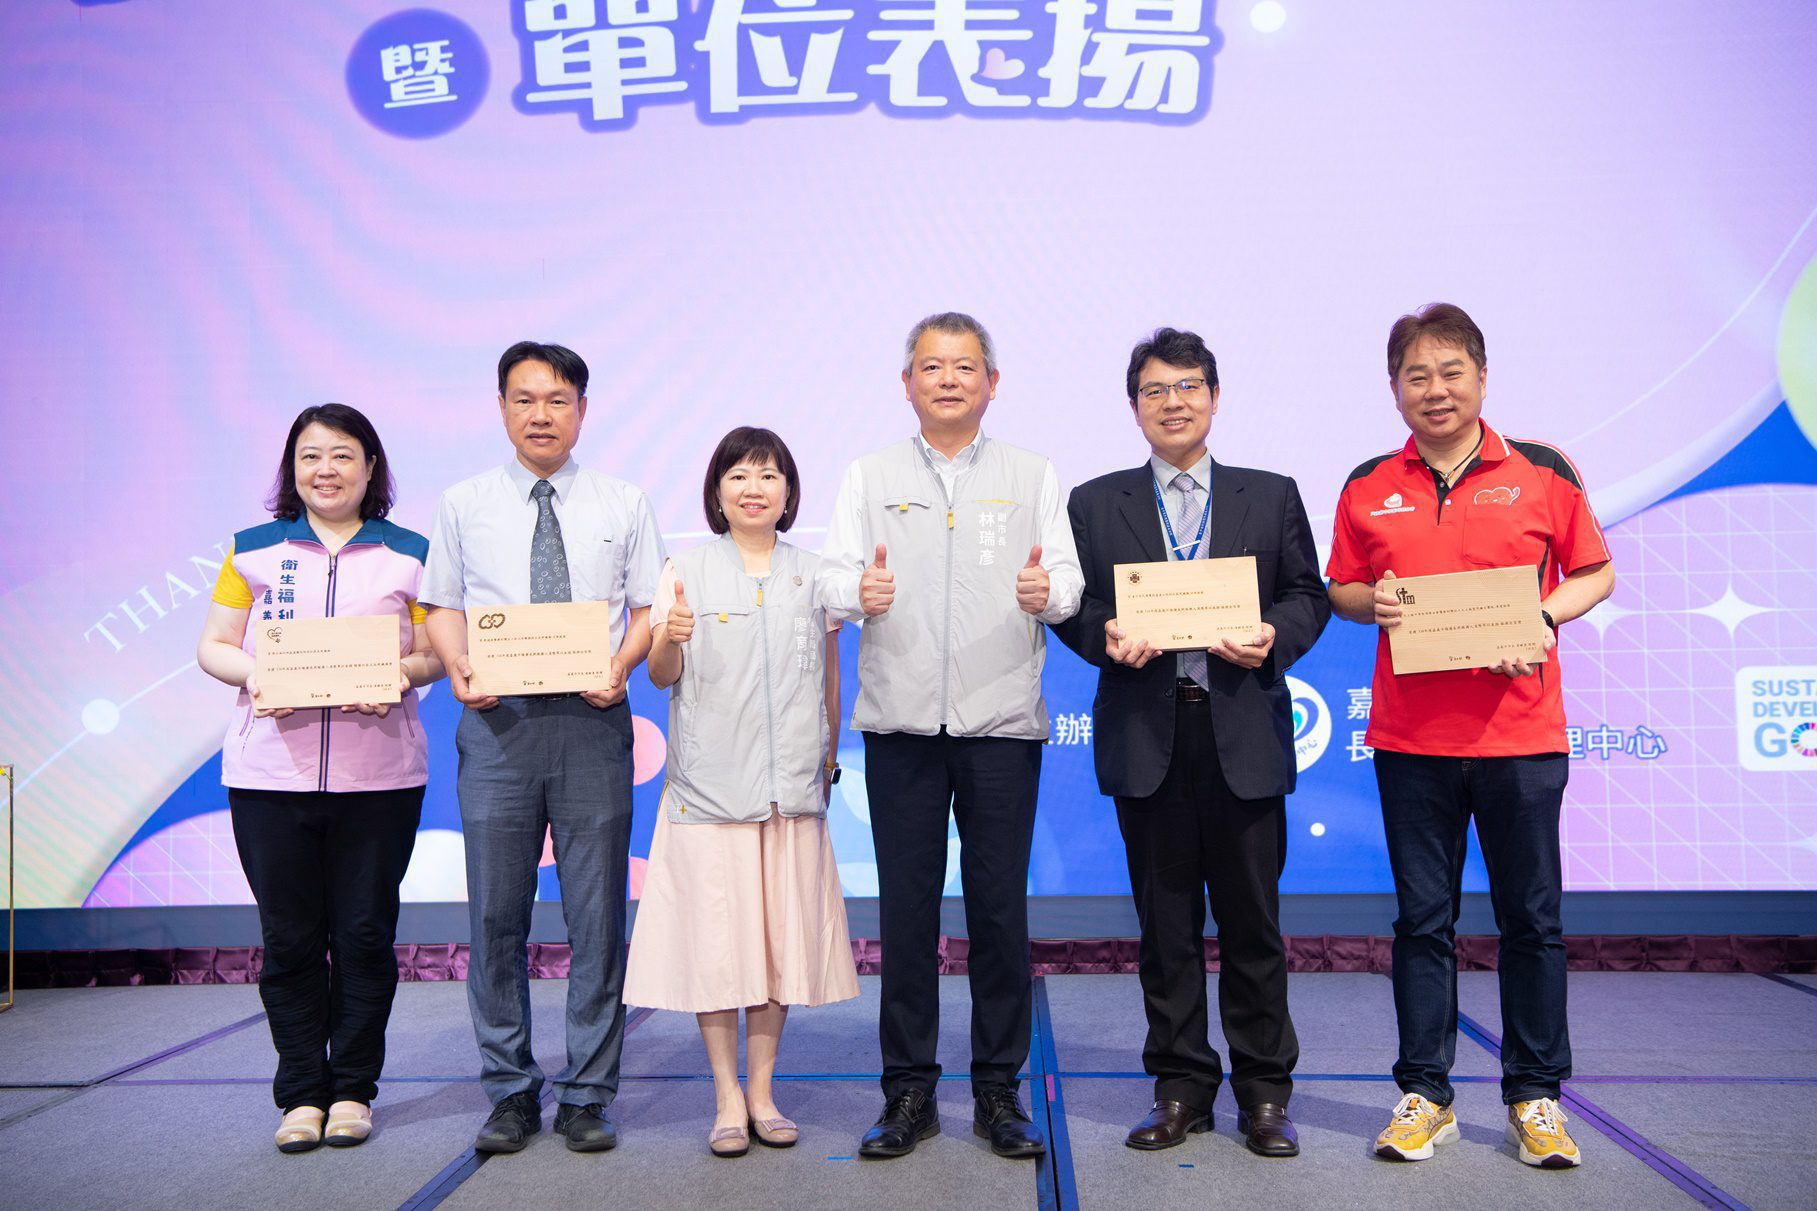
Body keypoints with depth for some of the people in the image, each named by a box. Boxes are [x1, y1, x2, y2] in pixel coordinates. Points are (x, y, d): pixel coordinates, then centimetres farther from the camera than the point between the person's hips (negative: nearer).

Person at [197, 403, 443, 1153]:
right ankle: (303, 1092, 17)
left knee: (364, 934, 3)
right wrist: (251, 675, -11)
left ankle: (353, 1089, 18)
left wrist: (403, 673, -15)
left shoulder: (409, 555, 8)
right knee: (288, 937, 5)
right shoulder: (253, 550, 11)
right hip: (269, 774, 1)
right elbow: (213, 646, 10)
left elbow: (439, 652, 6)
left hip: (379, 775, -1)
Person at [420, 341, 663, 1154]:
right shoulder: (465, 505, 10)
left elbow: (650, 606, 8)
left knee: (596, 914, 3)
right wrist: (459, 669, -8)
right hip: (496, 720, 1)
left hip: (592, 721, 0)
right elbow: (442, 605, 12)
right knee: (496, 914, 6)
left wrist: (621, 666, -11)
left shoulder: (623, 505, 9)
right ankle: (509, 1091, 21)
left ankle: (587, 1095, 16)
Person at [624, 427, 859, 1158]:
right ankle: (728, 1097, 11)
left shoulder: (812, 574, 11)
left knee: (782, 934, 5)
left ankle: (763, 1090, 17)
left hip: (791, 787, 2)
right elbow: (661, 676, -1)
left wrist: (828, 762, 13)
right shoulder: (687, 570, 4)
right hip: (709, 786, -2)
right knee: (715, 938, -1)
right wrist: (670, 638, -22)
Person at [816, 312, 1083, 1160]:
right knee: (906, 907, 4)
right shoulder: (870, 476, 12)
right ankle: (908, 1091, 16)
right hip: (900, 719, 1)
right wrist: (859, 592, -18)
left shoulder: (1032, 475, 11)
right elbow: (832, 576, 4)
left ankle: (998, 1090, 17)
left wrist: (1047, 591, -19)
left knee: (1000, 906, 3)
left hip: (1002, 720, 0)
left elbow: (1070, 580, 4)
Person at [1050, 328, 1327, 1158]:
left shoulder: (1272, 496, 12)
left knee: (1252, 921, 5)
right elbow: (1072, 607, 8)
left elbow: (1308, 596, 9)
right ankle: (1181, 1089, 20)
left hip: (1245, 736, 0)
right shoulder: (1093, 504, 10)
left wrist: (1275, 637, -10)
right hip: (1146, 737, 0)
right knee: (1166, 925, 7)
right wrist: (1105, 636, -12)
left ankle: (1263, 1094, 19)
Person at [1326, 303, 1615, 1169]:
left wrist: (1543, 618, -10)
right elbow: (1341, 591, 14)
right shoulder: (1368, 488, 6)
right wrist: (1371, 602, -8)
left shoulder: (1544, 472, 2)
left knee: (1531, 917, 7)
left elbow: (1595, 574, 8)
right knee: (1423, 919, 8)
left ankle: (1535, 1096, 22)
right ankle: (1425, 1095, 19)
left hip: (1520, 732, -1)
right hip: (1410, 739, 1)